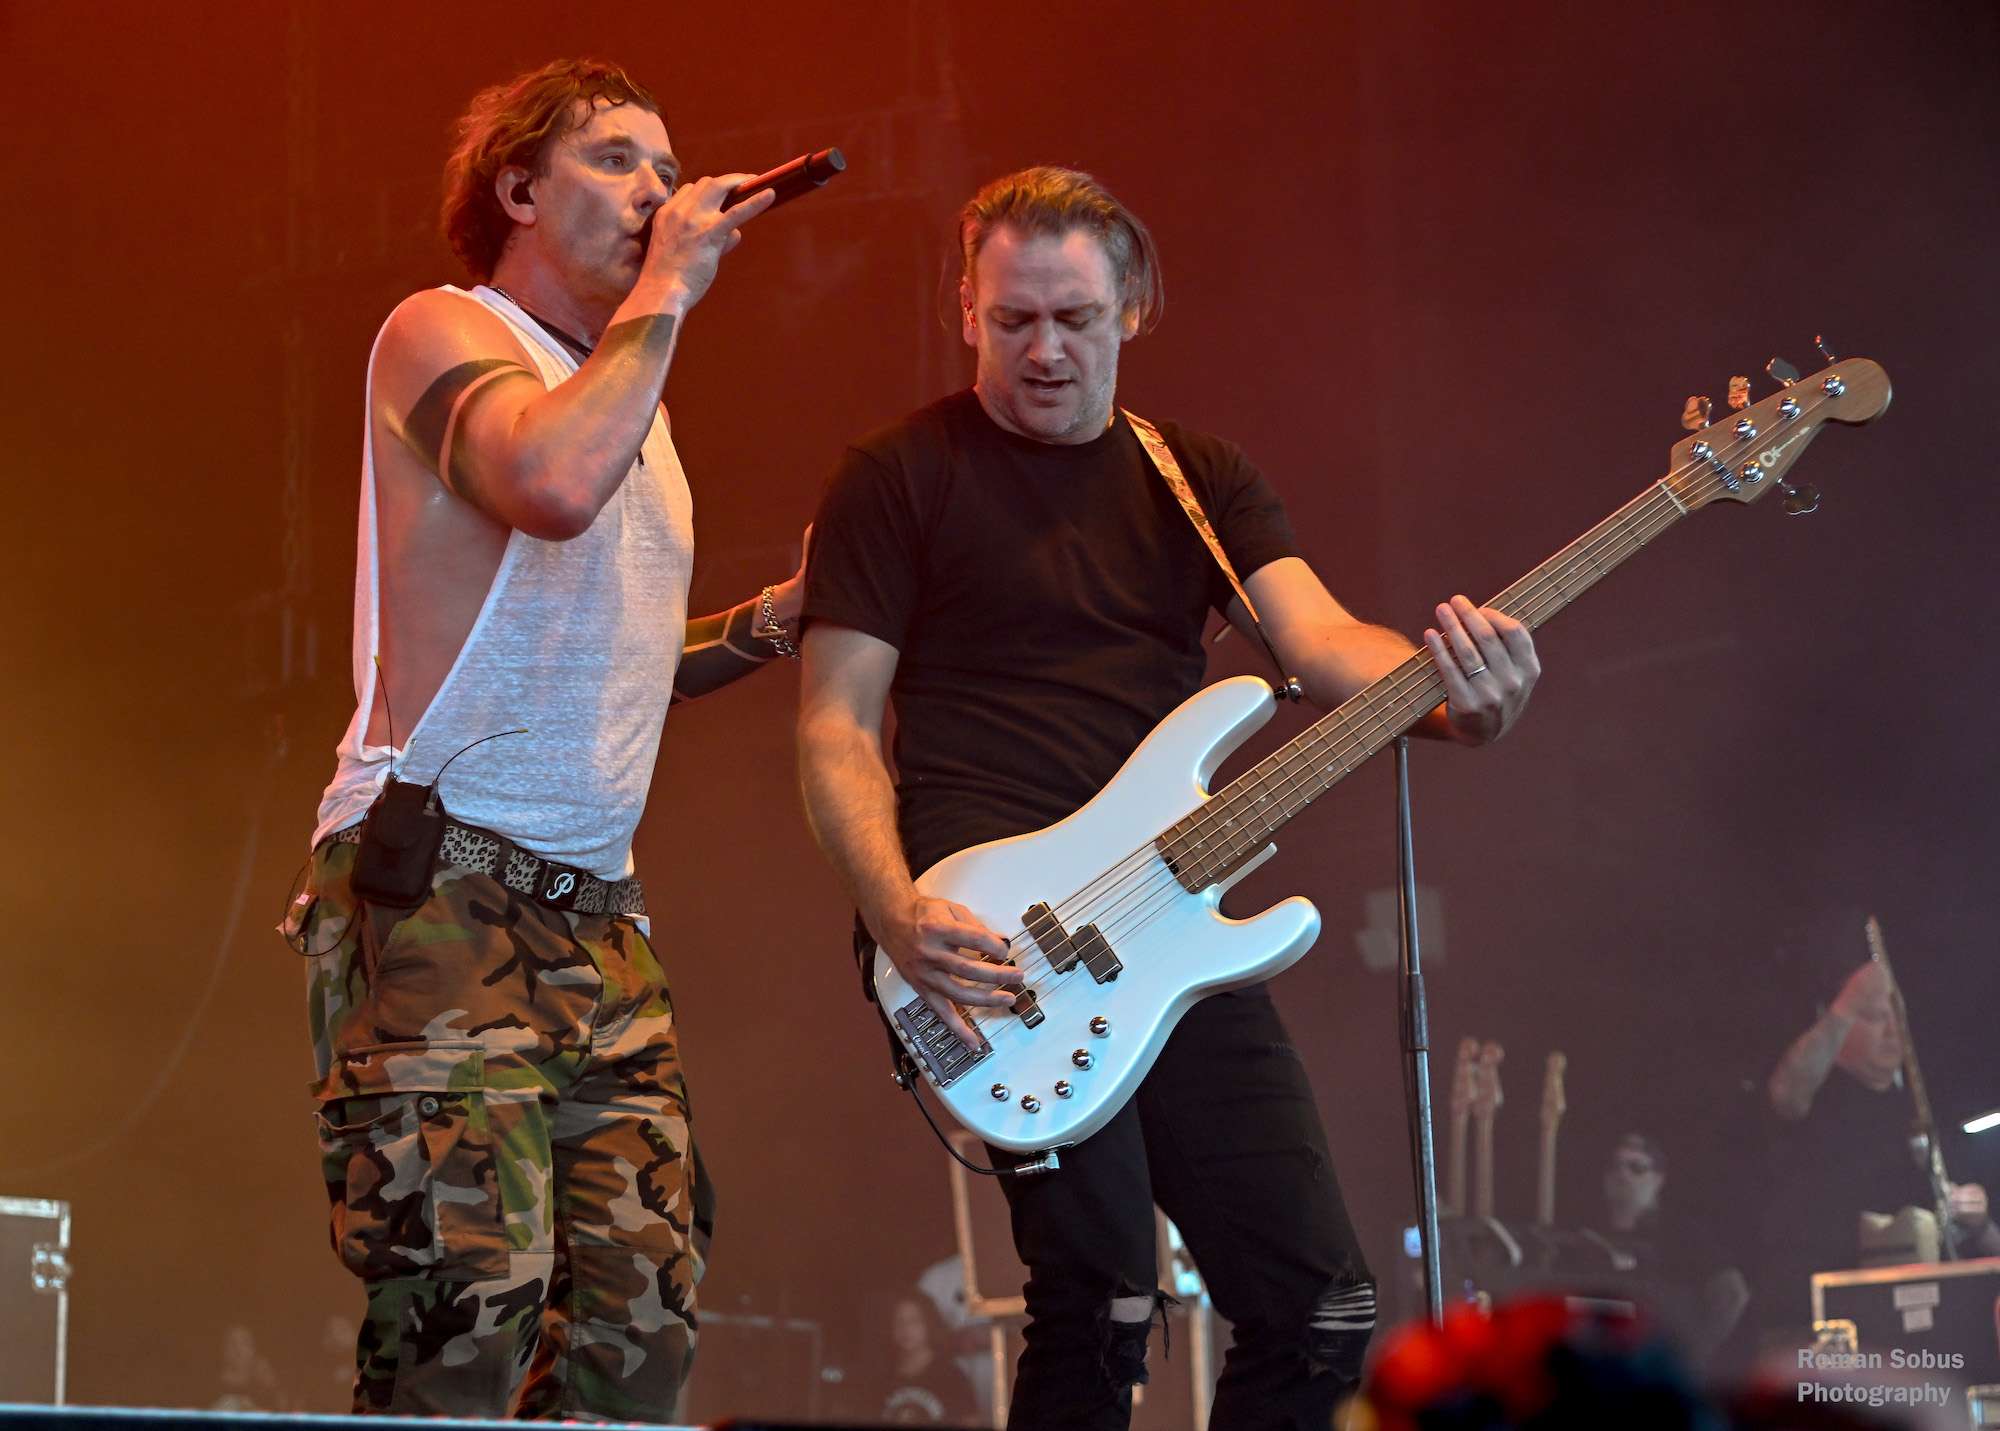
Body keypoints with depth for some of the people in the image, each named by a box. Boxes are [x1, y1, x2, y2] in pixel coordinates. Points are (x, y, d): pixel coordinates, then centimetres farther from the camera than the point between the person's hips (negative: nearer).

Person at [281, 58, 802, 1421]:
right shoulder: (444, 334, -2)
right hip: (437, 887, -8)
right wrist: (665, 290, -13)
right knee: (472, 1301, -18)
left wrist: (769, 622, 17)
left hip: (592, 904, 9)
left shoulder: (632, 393, 24)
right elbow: (556, 481, -26)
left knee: (646, 1304, 0)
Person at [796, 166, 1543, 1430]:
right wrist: (899, 914, -18)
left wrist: (1458, 696, -24)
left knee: (1321, 1311, 3)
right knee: (1102, 1301, -19)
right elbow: (837, 724, 0)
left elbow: (1320, 637, 0)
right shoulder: (900, 478, 4)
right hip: (995, 927, -5)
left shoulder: (1201, 479, 16)